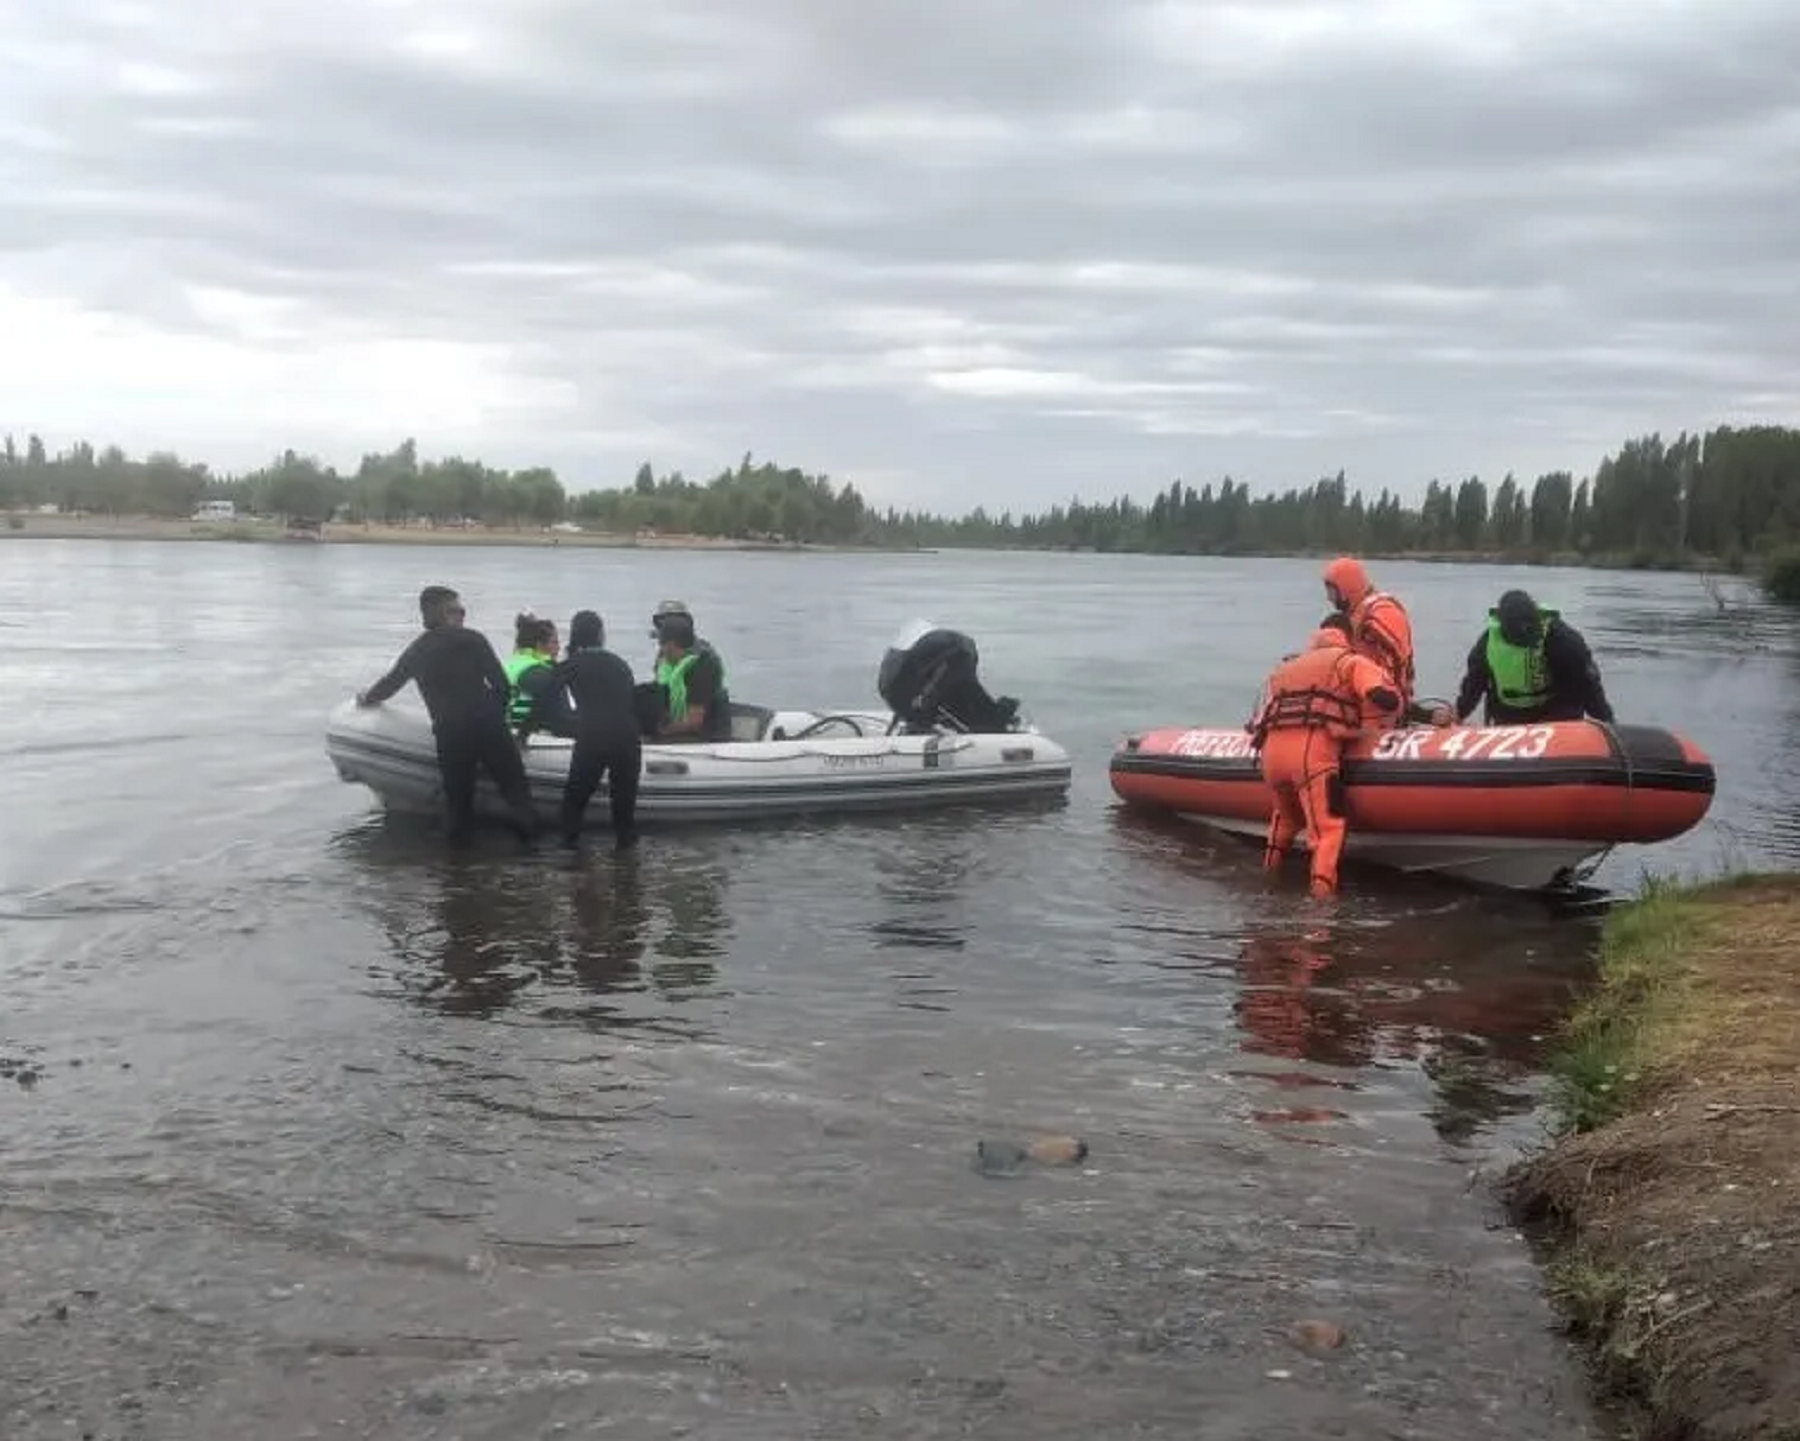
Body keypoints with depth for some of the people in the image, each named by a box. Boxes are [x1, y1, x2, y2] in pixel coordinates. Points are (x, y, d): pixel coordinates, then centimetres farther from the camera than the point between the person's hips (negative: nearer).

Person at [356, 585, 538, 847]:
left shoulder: (416, 650, 15)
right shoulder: (472, 640, 2)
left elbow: (390, 682, 30)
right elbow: (500, 683, -3)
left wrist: (366, 698, 51)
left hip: (448, 733, 3)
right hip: (487, 724, -3)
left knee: (457, 796, 13)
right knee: (514, 786, 2)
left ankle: (458, 845, 14)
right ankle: (530, 834, -6)